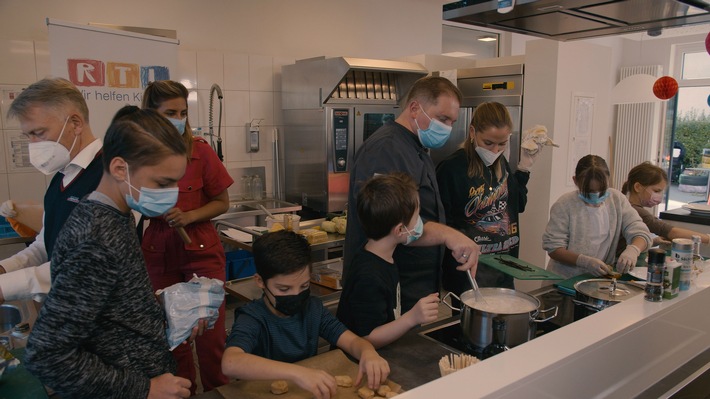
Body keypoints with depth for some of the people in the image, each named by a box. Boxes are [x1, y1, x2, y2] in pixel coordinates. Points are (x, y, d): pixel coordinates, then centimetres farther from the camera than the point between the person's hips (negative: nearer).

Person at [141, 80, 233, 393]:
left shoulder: (200, 150, -7)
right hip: (158, 254, 2)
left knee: (211, 337, 3)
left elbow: (222, 203, 0)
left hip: (201, 251, -1)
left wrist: (190, 216, -16)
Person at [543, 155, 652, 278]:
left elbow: (641, 233, 2)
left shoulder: (617, 199, 4)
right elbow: (553, 248, -9)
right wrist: (584, 261, -24)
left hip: (602, 279, 4)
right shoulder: (564, 205, -9)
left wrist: (632, 250, -21)